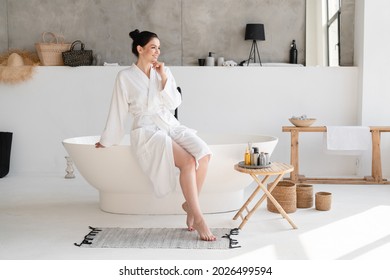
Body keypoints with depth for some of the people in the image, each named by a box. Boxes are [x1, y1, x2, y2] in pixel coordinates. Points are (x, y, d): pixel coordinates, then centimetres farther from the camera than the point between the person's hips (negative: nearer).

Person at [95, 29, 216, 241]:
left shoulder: (164, 72, 13)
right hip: (147, 131, -5)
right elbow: (118, 112, 6)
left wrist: (164, 78, -5)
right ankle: (197, 218, -23)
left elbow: (174, 103, 6)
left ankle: (190, 204, -9)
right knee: (188, 162, -29)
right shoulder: (125, 77, 1)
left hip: (172, 126, 5)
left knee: (204, 154, -25)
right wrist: (106, 141, 11)